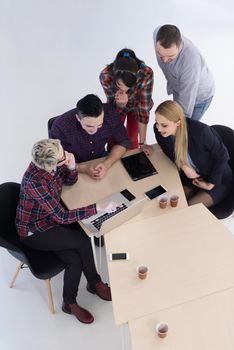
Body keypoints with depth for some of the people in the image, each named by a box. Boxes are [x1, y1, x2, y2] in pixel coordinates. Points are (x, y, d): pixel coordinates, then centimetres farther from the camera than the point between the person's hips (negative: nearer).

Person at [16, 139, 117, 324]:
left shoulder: (51, 163, -14)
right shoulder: (35, 181, -34)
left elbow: (70, 181, 4)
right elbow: (62, 216, -31)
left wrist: (72, 165, -19)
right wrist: (97, 207, -32)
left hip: (51, 219, 6)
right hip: (34, 232, -6)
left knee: (75, 260, -10)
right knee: (83, 241, -17)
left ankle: (70, 303, 14)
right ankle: (95, 283, 8)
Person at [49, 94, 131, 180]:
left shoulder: (110, 113, -22)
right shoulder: (61, 126, -30)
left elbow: (123, 142, -10)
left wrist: (106, 164, -26)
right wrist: (84, 168, -33)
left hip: (100, 160, 2)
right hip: (75, 169, -2)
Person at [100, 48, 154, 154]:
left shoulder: (146, 74, -40)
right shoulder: (105, 75, -37)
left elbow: (143, 108, -30)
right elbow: (114, 105, -23)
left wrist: (142, 142, -26)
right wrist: (120, 102, -48)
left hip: (137, 104, 0)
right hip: (117, 105, 1)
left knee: (132, 140, 4)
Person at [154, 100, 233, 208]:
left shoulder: (200, 131, -33)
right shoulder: (159, 130, -20)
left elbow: (222, 156, -17)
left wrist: (211, 184, -12)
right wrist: (184, 166, -13)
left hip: (218, 180, -4)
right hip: (191, 178, 5)